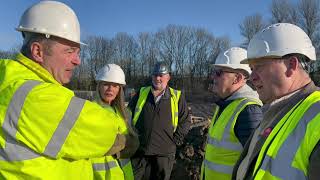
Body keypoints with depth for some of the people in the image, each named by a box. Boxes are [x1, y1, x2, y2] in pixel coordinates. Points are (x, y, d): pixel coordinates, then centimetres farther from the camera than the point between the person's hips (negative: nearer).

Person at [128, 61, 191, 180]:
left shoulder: (176, 97, 2)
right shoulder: (141, 93, 7)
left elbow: (186, 120, 6)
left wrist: (176, 139, -1)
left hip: (164, 152, -1)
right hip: (139, 149, 1)